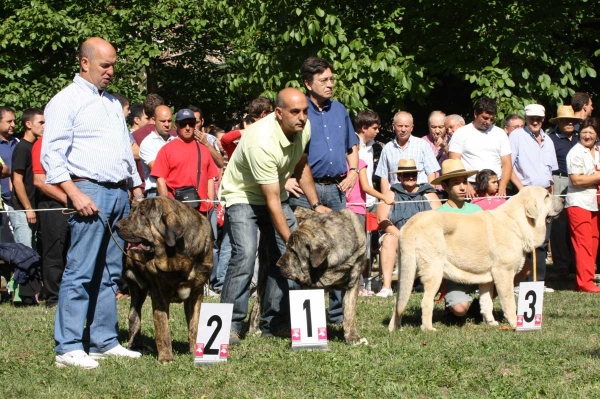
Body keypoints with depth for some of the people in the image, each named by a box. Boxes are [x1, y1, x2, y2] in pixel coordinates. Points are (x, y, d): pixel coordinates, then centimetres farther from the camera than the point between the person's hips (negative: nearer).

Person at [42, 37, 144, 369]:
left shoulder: (113, 103, 21)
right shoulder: (66, 101, -3)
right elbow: (51, 155, -11)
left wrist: (137, 190, 18)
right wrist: (75, 194, -19)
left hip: (119, 193, 8)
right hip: (89, 191, -8)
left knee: (110, 274, 8)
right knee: (80, 272, -10)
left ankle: (105, 342, 12)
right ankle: (68, 348, -10)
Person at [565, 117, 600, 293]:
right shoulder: (576, 153, -7)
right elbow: (576, 180, -15)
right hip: (579, 203, -7)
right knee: (584, 244, -11)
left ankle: (584, 281, 7)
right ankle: (585, 283, -11)